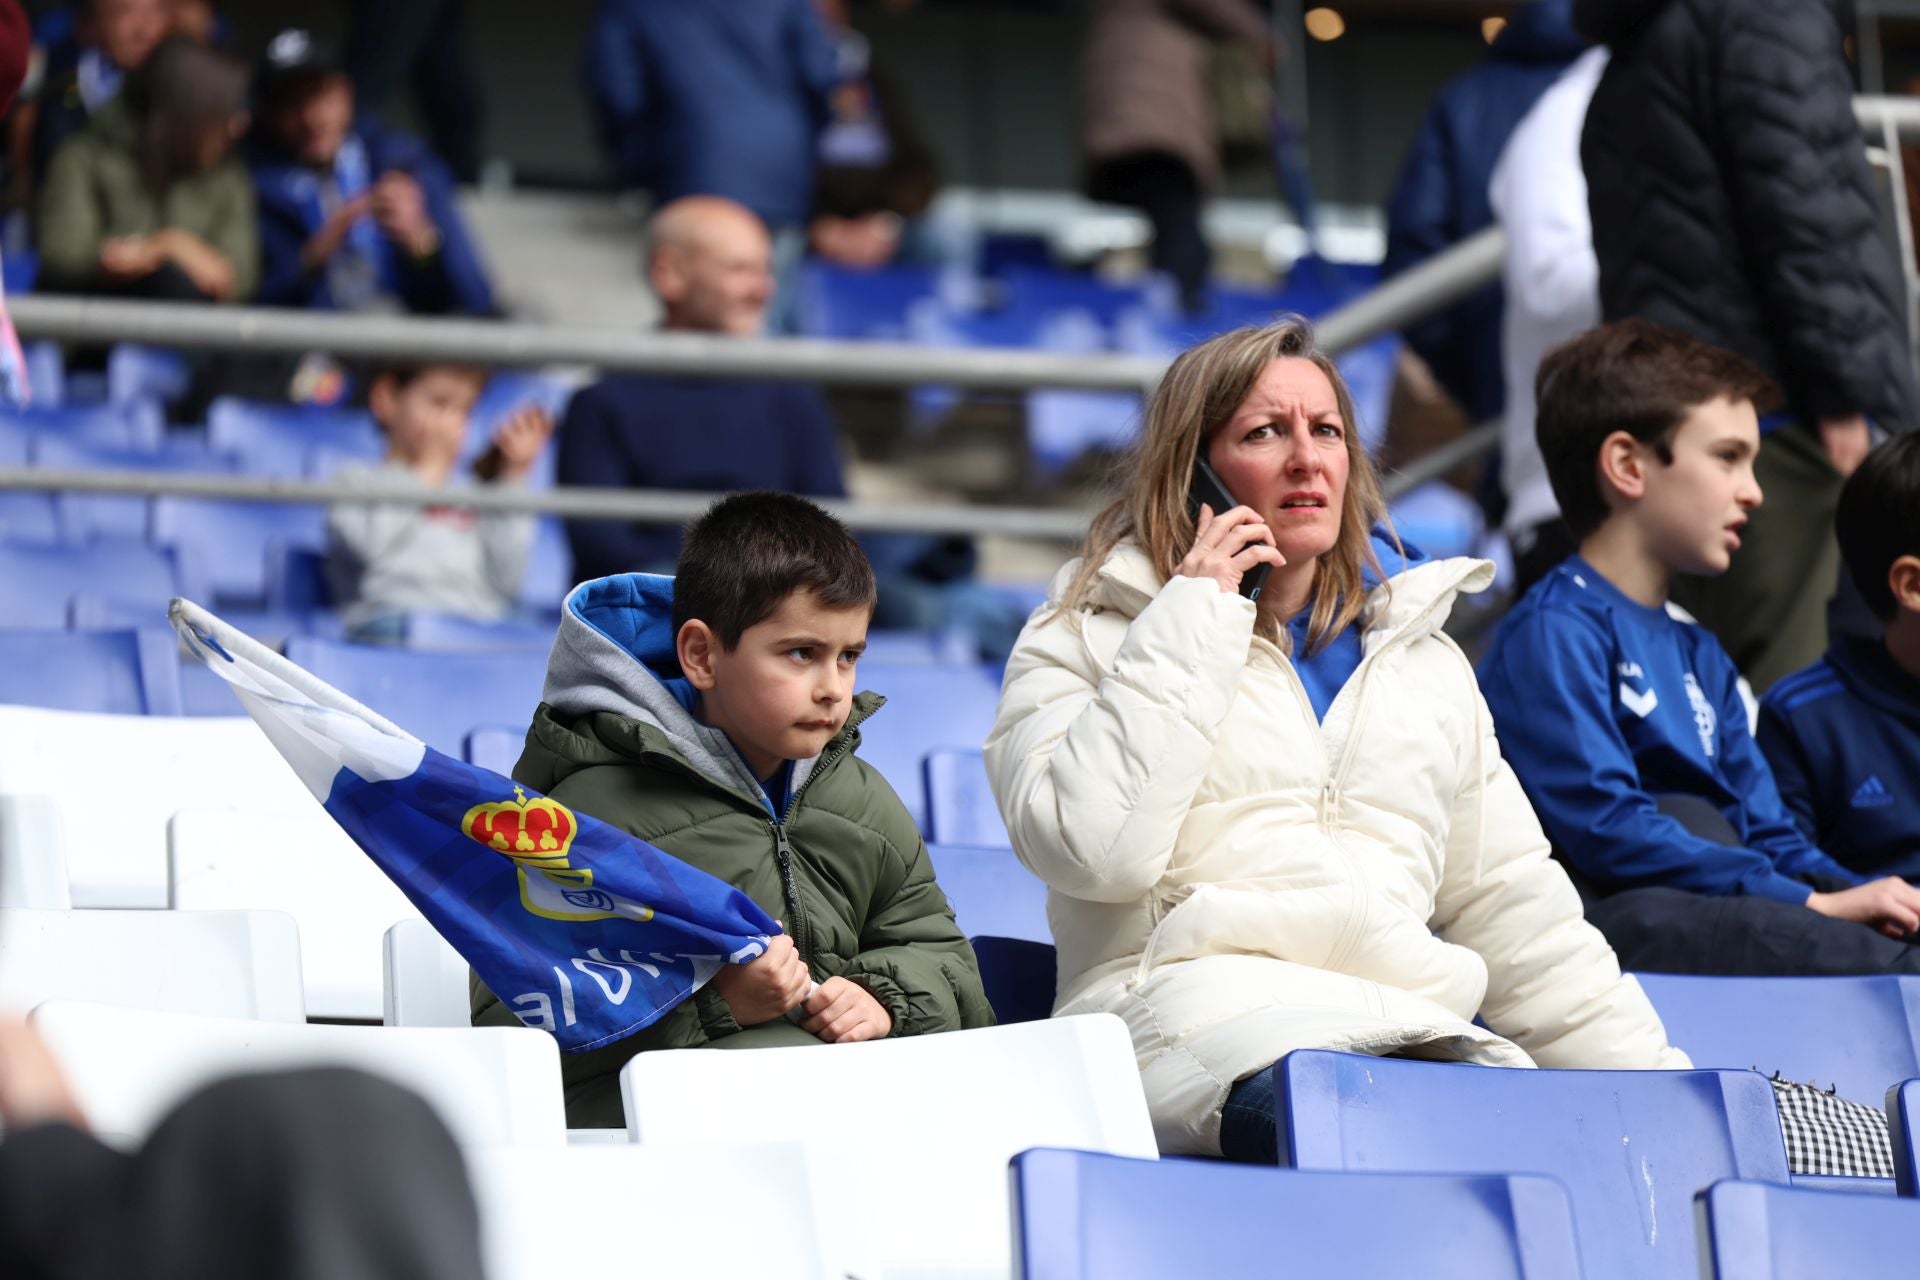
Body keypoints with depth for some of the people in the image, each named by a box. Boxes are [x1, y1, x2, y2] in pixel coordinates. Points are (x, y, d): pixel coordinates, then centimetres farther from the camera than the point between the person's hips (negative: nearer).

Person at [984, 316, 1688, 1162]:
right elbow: (1091, 849, -6)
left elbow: (1510, 904, 30)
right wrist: (1191, 622, 0)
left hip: (1412, 1028, 5)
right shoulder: (1088, 639, 15)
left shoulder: (1423, 659, 28)